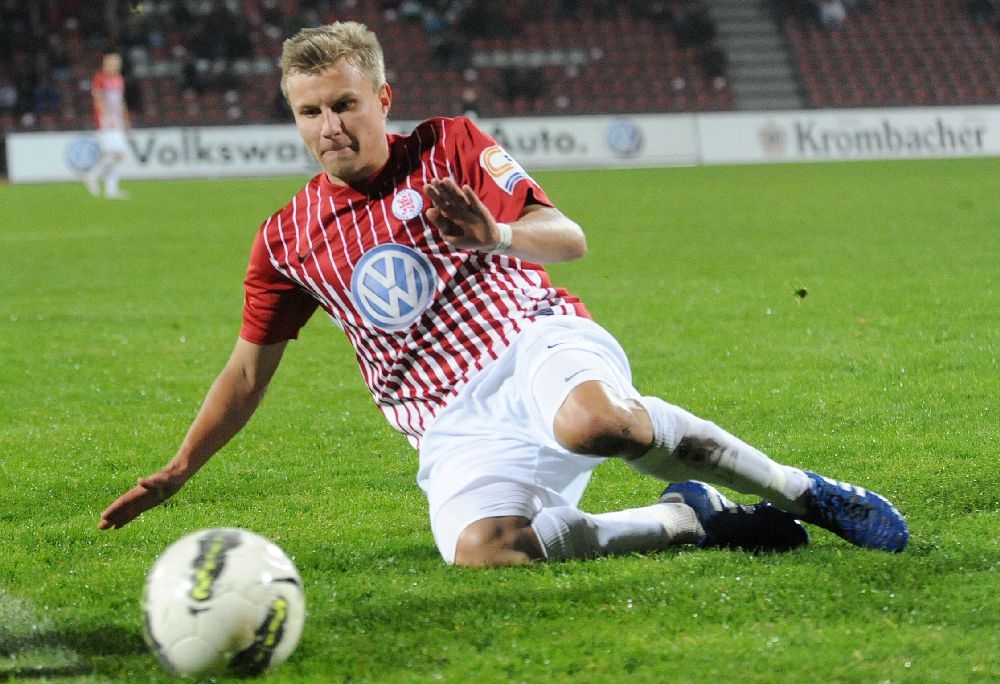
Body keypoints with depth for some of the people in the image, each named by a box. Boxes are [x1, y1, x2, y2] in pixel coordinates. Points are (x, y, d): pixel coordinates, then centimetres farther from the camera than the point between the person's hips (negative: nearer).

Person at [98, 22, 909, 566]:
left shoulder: (450, 147, 5)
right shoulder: (288, 240, 12)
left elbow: (568, 238, -3)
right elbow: (248, 371, 19)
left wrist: (501, 236, -26)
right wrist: (178, 472, 12)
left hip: (537, 341, -2)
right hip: (453, 425, 2)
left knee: (592, 419, -42)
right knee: (479, 552, -33)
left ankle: (799, 491, -20)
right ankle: (689, 520, -13)